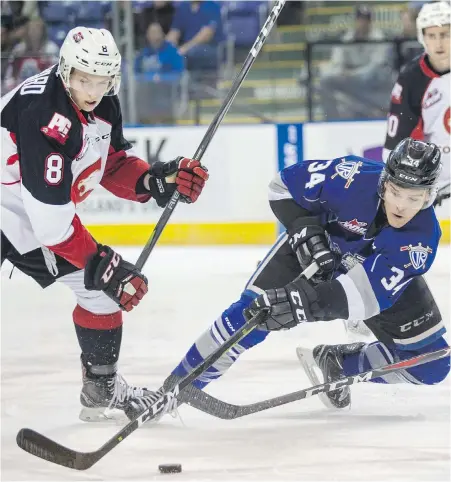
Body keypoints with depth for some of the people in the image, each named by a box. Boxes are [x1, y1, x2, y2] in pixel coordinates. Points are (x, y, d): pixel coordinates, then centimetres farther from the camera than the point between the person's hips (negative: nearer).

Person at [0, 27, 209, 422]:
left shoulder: (102, 105, -5)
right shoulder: (44, 115, -32)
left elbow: (113, 163, 11)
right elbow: (50, 217, -31)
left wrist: (157, 180, -9)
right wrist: (101, 265, -25)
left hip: (42, 208, 9)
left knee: (102, 287, 12)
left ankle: (102, 391, 27)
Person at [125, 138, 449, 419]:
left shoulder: (424, 236, -35)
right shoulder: (355, 179, -35)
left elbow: (371, 291, -44)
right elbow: (285, 186, -18)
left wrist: (308, 303, -55)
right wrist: (305, 230, -32)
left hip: (381, 267, 2)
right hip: (318, 248, -1)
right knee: (254, 312, -21)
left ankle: (340, 364, 13)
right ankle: (177, 389, -10)